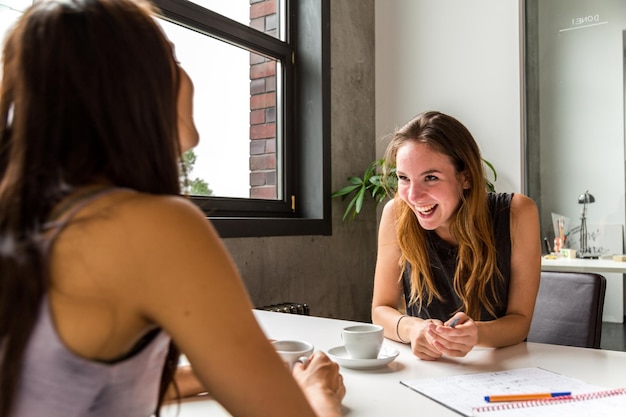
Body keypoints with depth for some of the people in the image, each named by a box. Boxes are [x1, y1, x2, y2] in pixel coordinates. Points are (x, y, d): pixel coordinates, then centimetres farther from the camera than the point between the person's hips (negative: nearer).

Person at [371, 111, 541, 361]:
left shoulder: (516, 215, -14)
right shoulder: (397, 214, -11)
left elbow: (520, 319, -9)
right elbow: (382, 309, -4)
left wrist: (477, 334, -30)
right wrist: (411, 328, -26)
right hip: (424, 369, 1)